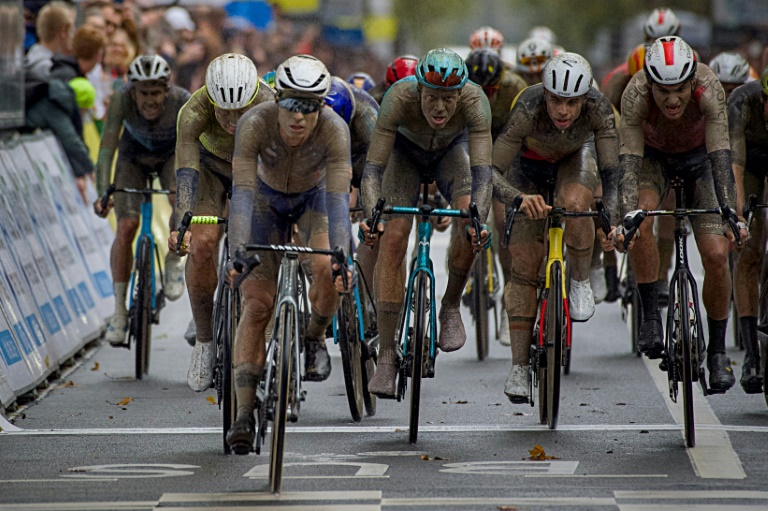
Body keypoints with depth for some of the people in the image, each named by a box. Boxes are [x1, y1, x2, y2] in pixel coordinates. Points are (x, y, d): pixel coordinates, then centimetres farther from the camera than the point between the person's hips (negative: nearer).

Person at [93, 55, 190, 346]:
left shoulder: (182, 102, -34)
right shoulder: (121, 101, -33)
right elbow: (107, 147, -35)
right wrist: (102, 193, -46)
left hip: (172, 155, -1)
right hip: (134, 156, 1)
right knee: (126, 227, -16)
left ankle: (174, 261, -4)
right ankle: (119, 311, -8)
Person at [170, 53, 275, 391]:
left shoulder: (271, 110, -37)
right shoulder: (194, 112, -37)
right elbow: (186, 170, -45)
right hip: (211, 164, 0)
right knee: (202, 244, -21)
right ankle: (204, 341, -6)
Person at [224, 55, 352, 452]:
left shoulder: (334, 130, -34)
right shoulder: (255, 123, -34)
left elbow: (338, 199, -39)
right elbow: (242, 192, -39)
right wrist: (238, 256, -50)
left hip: (315, 197, 0)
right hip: (268, 199, 0)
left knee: (327, 271, -28)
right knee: (257, 304, -12)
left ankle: (314, 338, 5)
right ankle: (243, 413, -10)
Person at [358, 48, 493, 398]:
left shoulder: (474, 102, -37)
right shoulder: (399, 98, -38)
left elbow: (482, 171, -42)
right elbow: (373, 168, -39)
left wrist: (477, 219, -58)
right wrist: (371, 217, -56)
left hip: (452, 150, 1)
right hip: (406, 152, -1)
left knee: (470, 222, -28)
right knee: (393, 238, -18)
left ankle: (451, 307, -2)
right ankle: (386, 357, -14)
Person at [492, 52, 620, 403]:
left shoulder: (598, 108, -35)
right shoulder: (528, 108, -38)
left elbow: (611, 169, -35)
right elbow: (493, 170, -37)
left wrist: (611, 217, -49)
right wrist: (520, 199, -54)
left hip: (576, 157, 1)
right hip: (530, 163, -1)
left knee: (573, 205, -35)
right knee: (524, 264, -8)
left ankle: (580, 282, -8)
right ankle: (519, 367, -2)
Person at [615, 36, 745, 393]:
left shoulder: (708, 89, -35)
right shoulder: (636, 94, -34)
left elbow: (720, 156, -38)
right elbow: (629, 160, -37)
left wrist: (731, 214, -49)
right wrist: (626, 217, -50)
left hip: (699, 155, 0)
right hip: (653, 155, 0)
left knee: (716, 255, -12)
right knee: (642, 219, -32)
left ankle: (717, 353, 6)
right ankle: (650, 317, -18)